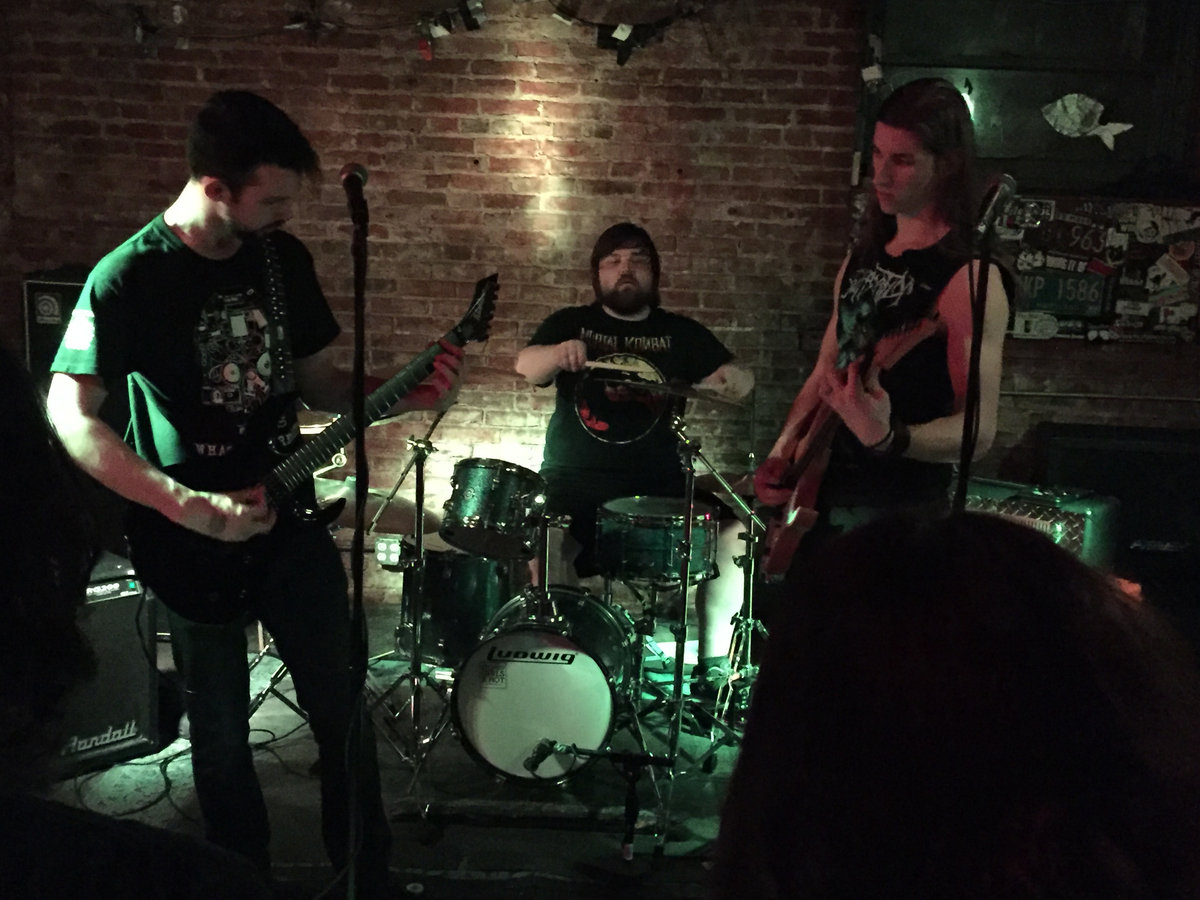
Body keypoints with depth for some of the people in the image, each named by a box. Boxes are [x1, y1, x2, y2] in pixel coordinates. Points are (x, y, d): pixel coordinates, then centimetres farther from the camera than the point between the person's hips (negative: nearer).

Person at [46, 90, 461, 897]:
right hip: (193, 539, -4)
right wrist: (188, 508, -24)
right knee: (222, 731, 11)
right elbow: (69, 414, -15)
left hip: (287, 516, 5)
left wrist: (402, 396, -10)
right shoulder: (129, 277, -16)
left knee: (345, 703, 9)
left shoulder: (284, 257, 0)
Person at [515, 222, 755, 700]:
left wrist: (731, 378, -21)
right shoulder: (570, 323, 12)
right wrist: (558, 353, -31)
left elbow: (738, 379, 4)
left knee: (732, 531, -19)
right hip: (575, 483, -1)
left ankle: (714, 663, -4)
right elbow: (526, 365, -7)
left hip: (658, 486, 2)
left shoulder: (682, 333, 15)